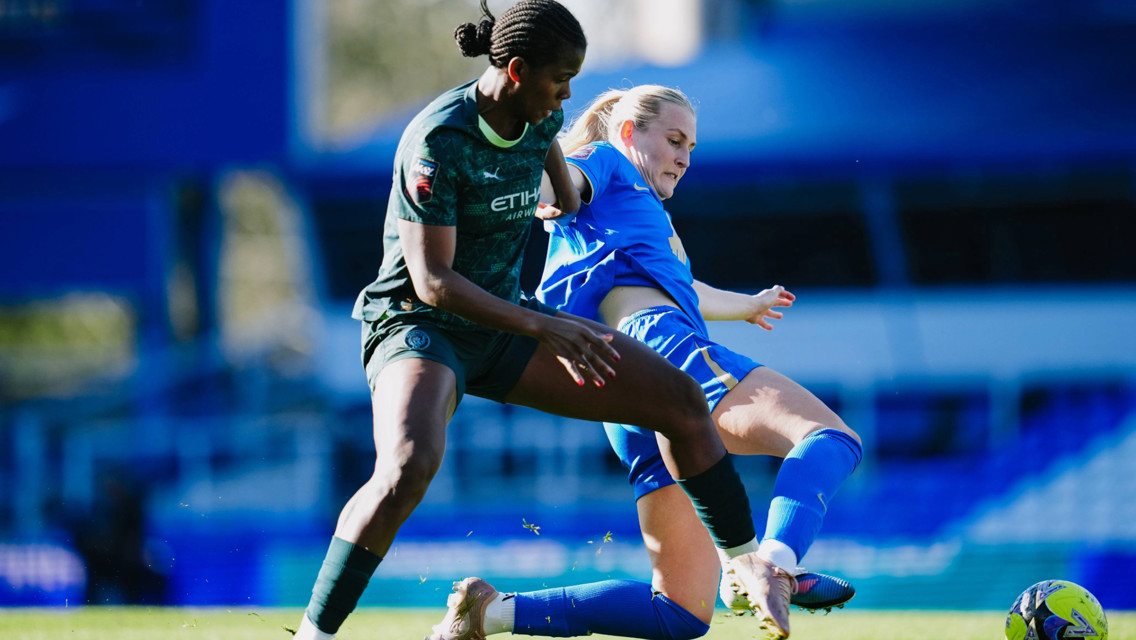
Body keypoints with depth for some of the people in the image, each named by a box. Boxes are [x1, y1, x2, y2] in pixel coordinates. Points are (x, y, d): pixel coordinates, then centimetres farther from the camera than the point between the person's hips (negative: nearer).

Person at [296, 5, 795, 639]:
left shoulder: (541, 117, -1)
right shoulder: (437, 140, -24)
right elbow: (431, 280, -26)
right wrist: (542, 329, -30)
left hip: (502, 321, 8)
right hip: (418, 325, -8)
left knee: (680, 397, 0)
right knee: (411, 463, -39)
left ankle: (749, 563, 17)